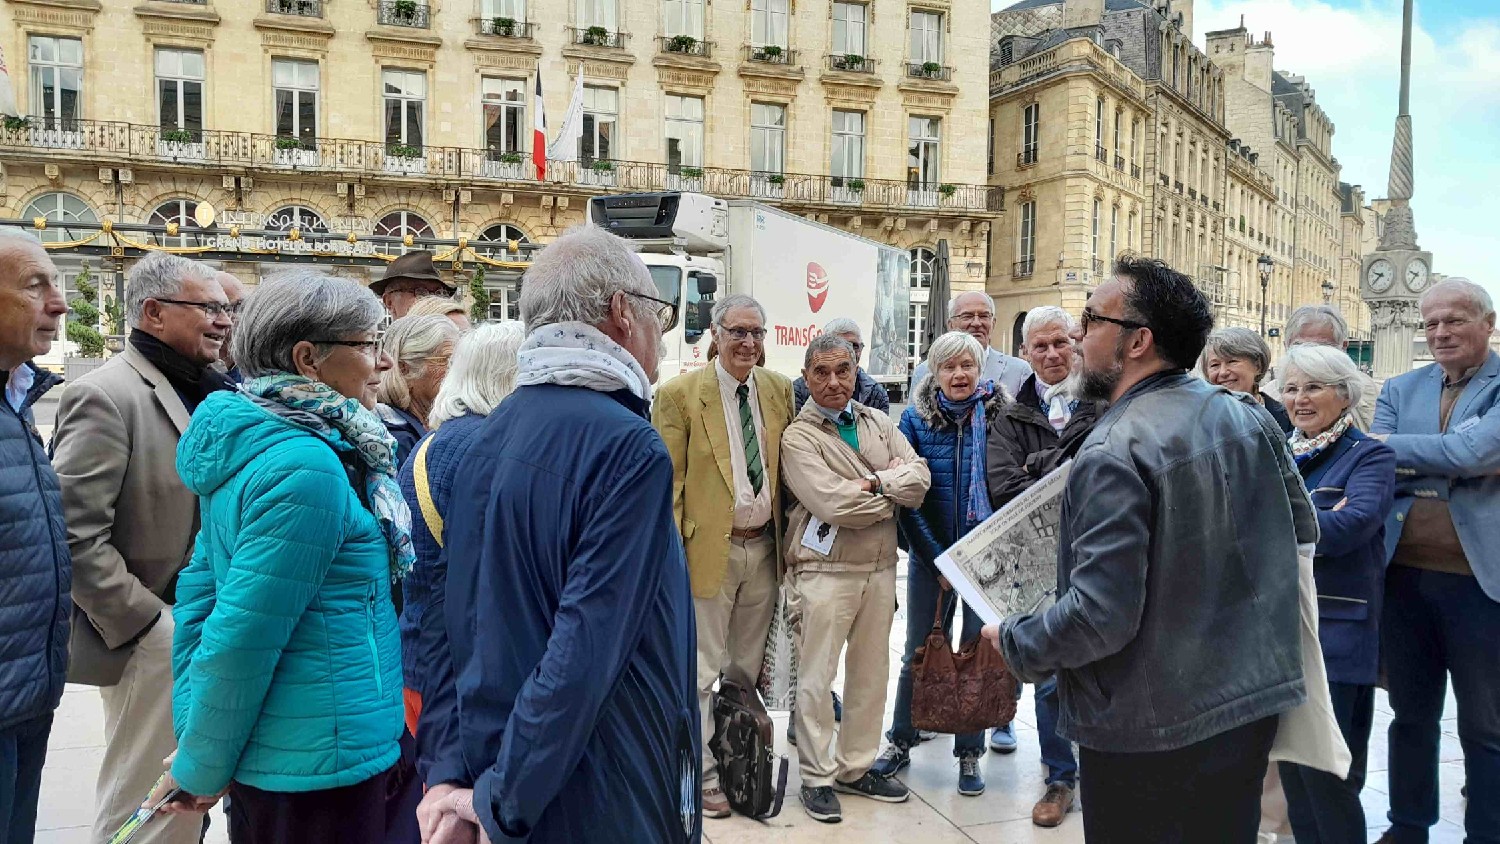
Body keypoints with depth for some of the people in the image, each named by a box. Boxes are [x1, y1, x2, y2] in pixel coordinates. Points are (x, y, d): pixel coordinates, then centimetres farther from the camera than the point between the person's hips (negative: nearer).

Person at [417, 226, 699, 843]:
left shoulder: (487, 438, 4)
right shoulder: (629, 449, -21)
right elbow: (588, 644, -25)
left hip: (493, 763, 7)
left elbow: (459, 623, 3)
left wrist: (451, 771, 3)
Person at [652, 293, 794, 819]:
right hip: (710, 550, -5)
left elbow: (786, 468, 11)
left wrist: (789, 541, 7)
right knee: (701, 668, 4)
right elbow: (668, 481, -9)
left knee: (749, 667, 17)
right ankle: (702, 774, 19)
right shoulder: (680, 394, -9)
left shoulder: (779, 390, 6)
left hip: (764, 548, 5)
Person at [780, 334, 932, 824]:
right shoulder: (798, 438, -8)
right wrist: (895, 493, -7)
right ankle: (817, 778, 16)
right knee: (817, 676, 1)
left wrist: (873, 482, -17)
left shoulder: (880, 424, 10)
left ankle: (855, 768, 29)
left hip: (880, 567, 6)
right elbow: (832, 503, -20)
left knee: (871, 672, 14)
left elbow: (920, 478, -2)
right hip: (826, 571, -5)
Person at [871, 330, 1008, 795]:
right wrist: (939, 559, -9)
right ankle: (900, 742, 28)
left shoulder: (999, 413, -3)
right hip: (930, 555, 0)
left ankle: (969, 753, 24)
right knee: (919, 652, 10)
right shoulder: (916, 417, -3)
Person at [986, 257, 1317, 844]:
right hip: (1253, 706, 7)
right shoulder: (1247, 416, 0)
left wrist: (1014, 641, -9)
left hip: (1149, 734, -7)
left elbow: (1100, 615, -26)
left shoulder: (1113, 453, -23)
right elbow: (1302, 528, 13)